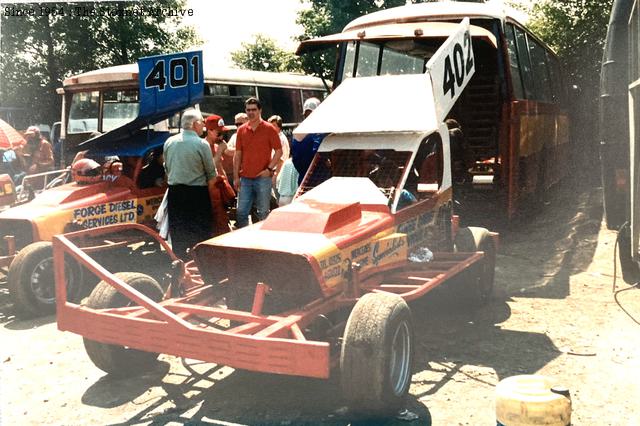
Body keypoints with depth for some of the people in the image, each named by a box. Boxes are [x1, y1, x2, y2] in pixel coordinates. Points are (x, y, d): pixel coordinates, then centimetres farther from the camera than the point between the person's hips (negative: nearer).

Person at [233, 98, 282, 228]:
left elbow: (279, 151, -1)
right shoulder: (241, 130, 9)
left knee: (263, 212, 3)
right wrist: (236, 177, 5)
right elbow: (238, 154, 10)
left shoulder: (269, 129, -1)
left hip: (263, 177, -3)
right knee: (241, 212, 3)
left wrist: (269, 169, -11)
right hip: (245, 178, 3)